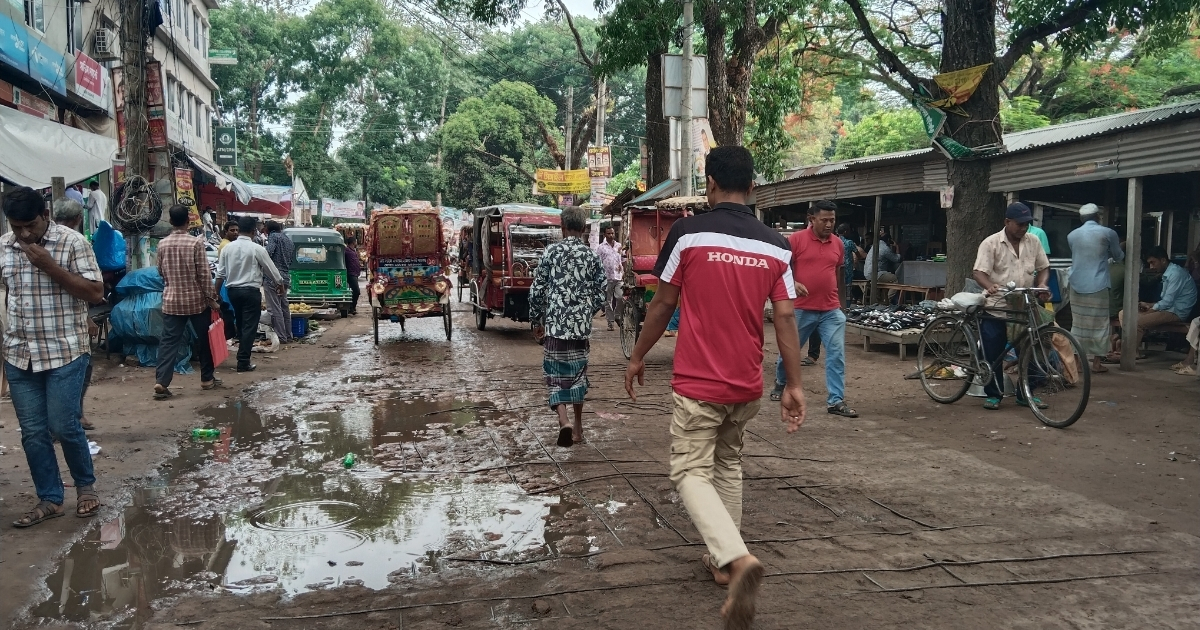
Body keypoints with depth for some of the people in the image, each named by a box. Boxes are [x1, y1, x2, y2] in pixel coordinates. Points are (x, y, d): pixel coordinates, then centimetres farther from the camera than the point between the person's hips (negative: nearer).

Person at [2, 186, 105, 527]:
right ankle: (49, 499, 20)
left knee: (64, 426, -2)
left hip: (65, 353, -4)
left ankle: (86, 484, 23)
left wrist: (49, 265, -19)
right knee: (33, 432, 7)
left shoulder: (72, 242, -9)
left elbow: (95, 293, -11)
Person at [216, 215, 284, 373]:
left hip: (233, 290, 5)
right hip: (251, 291, -5)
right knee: (249, 326, -1)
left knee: (240, 323, 20)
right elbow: (271, 269, 0)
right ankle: (243, 362, -4)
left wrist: (216, 293, 14)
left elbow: (220, 273, 4)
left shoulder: (227, 247, 1)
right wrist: (280, 284, 17)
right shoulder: (257, 248, -10)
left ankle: (243, 351, 31)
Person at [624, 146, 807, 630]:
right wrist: (794, 386, 6)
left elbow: (663, 304, -4)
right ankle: (722, 560, 30)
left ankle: (738, 558, -21)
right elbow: (786, 319, 0)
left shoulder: (688, 232, -10)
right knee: (728, 466, 22)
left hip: (699, 383, -5)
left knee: (691, 472, 1)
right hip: (748, 386, 5)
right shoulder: (776, 245, 1)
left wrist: (637, 358, 9)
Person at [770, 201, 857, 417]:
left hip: (831, 311, 3)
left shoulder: (838, 243, 7)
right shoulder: (796, 239, -7)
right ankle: (780, 383, 38)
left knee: (837, 355, -5)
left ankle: (836, 401, -1)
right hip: (801, 309, -3)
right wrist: (793, 283, -25)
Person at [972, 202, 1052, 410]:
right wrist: (989, 286, -36)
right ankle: (993, 395, 15)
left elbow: (1043, 268, 13)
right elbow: (979, 272, -15)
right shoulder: (991, 243, -8)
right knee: (993, 355, 2)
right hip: (995, 308, -4)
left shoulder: (1033, 241, 6)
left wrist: (1041, 286, -7)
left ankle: (1025, 394, 19)